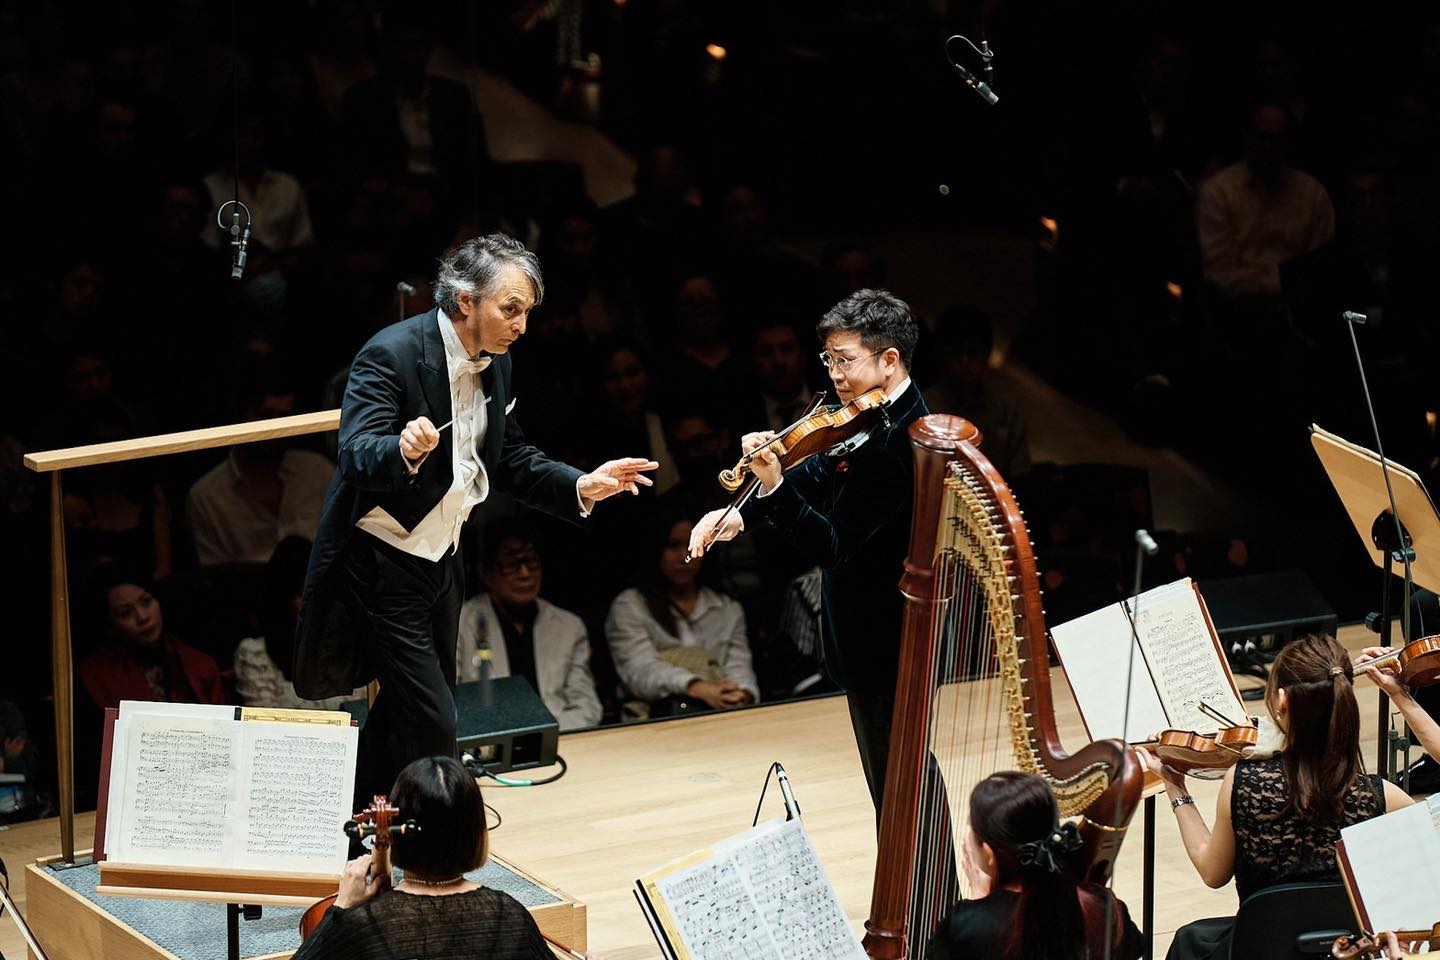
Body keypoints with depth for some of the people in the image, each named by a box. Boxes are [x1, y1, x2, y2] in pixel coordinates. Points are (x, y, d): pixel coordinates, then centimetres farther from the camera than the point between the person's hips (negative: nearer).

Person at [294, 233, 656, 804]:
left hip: (442, 559, 8)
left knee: (404, 710, 18)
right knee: (431, 721, -12)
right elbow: (356, 457, -31)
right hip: (382, 562, -8)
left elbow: (510, 458, 11)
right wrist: (404, 451, -52)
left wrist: (580, 486, -4)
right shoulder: (392, 353, -22)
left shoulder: (495, 363, 3)